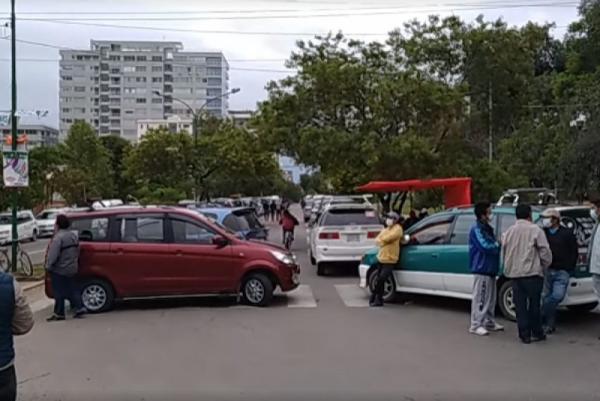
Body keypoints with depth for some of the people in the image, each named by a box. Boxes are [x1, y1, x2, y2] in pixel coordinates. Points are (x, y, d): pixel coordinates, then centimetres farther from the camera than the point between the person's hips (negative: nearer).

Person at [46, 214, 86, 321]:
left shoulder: (58, 237, -20)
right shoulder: (74, 236, 8)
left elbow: (53, 254, -22)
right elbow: (77, 252, 15)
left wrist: (48, 266, -12)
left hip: (59, 270, -8)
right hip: (72, 269, 8)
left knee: (59, 292, 0)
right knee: (72, 289, 15)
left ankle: (59, 313, 6)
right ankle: (79, 308, 10)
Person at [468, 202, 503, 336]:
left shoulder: (487, 229, 17)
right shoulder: (476, 230, -13)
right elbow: (486, 247, -22)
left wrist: (496, 245, -2)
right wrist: (498, 245, -4)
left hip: (490, 269, 10)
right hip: (481, 269, -10)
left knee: (490, 298, 15)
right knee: (479, 298, -7)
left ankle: (489, 322, 25)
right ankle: (476, 325, -2)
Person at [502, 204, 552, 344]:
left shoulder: (508, 232, 8)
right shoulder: (535, 230, -6)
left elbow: (504, 253, 12)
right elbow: (545, 252, -7)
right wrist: (545, 266, 10)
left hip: (514, 273, 4)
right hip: (532, 273, -4)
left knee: (520, 305, 7)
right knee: (534, 304, 6)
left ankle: (524, 334, 9)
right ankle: (536, 333, 14)